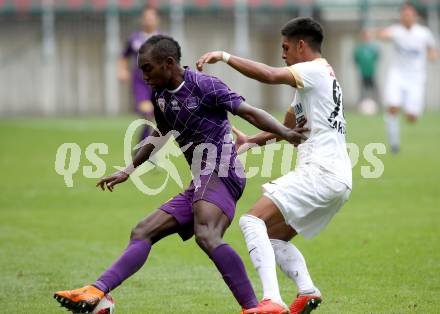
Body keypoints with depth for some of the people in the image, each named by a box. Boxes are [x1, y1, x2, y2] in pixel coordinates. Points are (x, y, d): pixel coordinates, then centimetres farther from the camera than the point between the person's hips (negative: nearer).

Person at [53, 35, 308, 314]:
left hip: (220, 173, -10)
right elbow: (160, 135, 34)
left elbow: (250, 113, -13)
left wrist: (285, 133, -27)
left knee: (206, 235, -32)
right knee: (143, 232, 6)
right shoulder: (161, 97, 17)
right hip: (200, 185, 10)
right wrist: (129, 170, 42)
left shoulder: (203, 85, -8)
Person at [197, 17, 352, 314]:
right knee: (275, 237, 17)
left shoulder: (315, 71, -6)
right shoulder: (324, 76, 26)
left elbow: (269, 75, -24)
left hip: (320, 173, -10)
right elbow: (288, 128, 31)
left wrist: (224, 56, -22)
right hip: (338, 180, 10)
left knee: (253, 220, -16)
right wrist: (251, 141, 22)